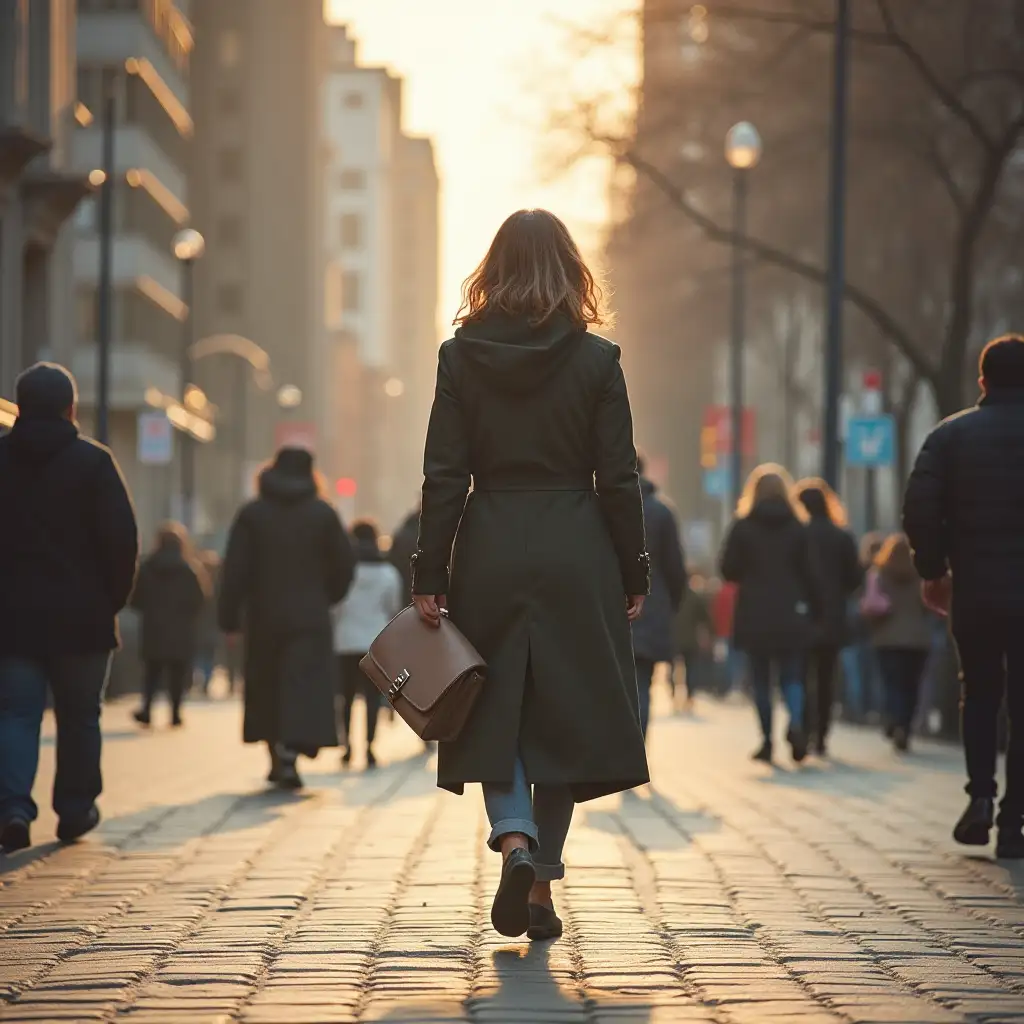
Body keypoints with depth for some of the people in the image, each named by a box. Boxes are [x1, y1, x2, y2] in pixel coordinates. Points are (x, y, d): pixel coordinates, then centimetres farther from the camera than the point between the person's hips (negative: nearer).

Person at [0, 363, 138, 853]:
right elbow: (122, 538, -8)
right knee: (79, 715, 13)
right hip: (82, 616, -1)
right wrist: (113, 599, 4)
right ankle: (75, 809, 19)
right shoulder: (93, 462, -5)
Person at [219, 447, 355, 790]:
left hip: (264, 620, 1)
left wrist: (229, 618, -1)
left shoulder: (251, 514, 0)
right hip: (310, 619, -1)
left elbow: (235, 570, -4)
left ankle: (277, 760, 21)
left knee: (266, 689, 15)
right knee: (305, 688, -5)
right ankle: (290, 752, -26)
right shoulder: (323, 514, 0)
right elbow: (344, 566, 2)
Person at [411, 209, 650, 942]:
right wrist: (633, 576, 5)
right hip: (575, 555, 0)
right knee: (564, 715, 8)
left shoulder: (461, 357, -2)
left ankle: (515, 840, -13)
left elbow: (444, 478, -3)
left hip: (490, 552, 1)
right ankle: (542, 887, 9)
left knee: (493, 710, 11)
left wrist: (429, 578, 1)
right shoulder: (596, 360, -4)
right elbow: (618, 481, -3)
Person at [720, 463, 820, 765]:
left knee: (761, 680, 8)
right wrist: (813, 609, 8)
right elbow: (809, 573, 0)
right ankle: (795, 723, -20)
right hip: (790, 616, 1)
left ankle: (767, 741, 5)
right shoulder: (799, 527, 0)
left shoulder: (743, 527, -4)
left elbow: (729, 570, -3)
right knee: (791, 676, 6)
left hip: (754, 616, -1)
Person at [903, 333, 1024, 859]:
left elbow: (919, 512, -7)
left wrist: (933, 571, 5)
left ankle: (981, 795, 0)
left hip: (973, 592, 1)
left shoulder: (950, 435, 0)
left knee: (979, 696, 19)